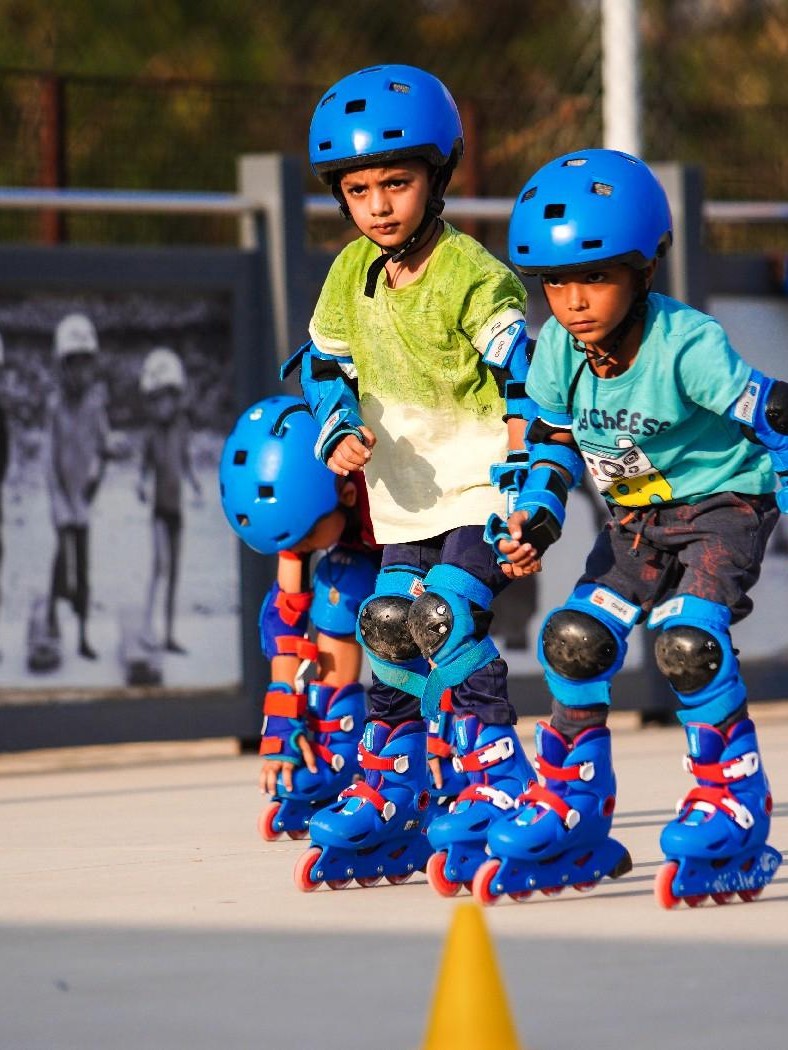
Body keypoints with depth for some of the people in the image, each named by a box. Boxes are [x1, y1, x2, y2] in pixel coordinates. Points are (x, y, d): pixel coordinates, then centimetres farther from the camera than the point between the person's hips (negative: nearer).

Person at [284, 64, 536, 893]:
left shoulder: (473, 277, -17)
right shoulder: (351, 276, 3)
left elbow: (528, 375, -19)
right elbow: (324, 364, 16)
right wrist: (339, 434, -5)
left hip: (479, 490, -7)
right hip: (404, 499, 7)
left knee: (446, 622, -22)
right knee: (389, 634, 8)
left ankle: (499, 785, -16)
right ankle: (386, 802, 20)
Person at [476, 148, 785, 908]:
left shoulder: (686, 346, -28)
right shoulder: (557, 346, -10)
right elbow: (554, 440, 3)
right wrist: (536, 517, -12)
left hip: (722, 503, -6)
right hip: (635, 518, 6)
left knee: (686, 638, -27)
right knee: (574, 638, -8)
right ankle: (571, 813, 10)